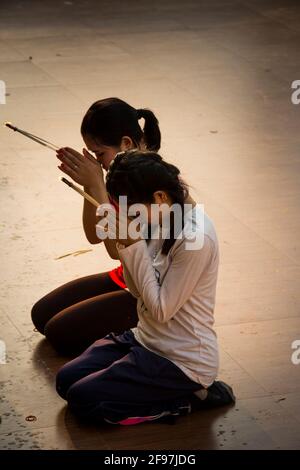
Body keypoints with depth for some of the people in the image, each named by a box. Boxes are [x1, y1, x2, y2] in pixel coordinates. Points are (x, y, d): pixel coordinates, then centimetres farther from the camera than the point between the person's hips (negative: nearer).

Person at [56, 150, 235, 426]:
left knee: (83, 399, -12)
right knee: (66, 380, 4)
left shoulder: (196, 238, -26)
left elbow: (161, 309, -20)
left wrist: (136, 246, -21)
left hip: (184, 361, -9)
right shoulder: (158, 220, 1)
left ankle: (188, 398, -1)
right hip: (147, 339, 9)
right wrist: (126, 244, -9)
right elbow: (139, 291, 8)